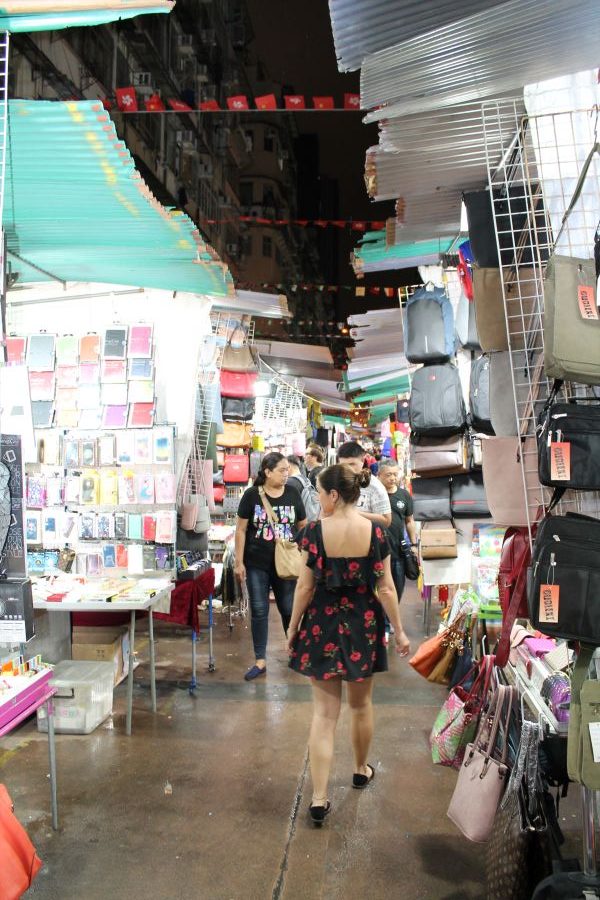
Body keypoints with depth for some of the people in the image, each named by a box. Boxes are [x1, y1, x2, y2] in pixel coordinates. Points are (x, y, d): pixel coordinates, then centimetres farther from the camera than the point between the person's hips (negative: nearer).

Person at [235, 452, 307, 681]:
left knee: (289, 609, 12)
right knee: (259, 611, 6)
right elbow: (241, 529, -4)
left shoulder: (293, 493, -2)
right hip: (257, 565, -1)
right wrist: (239, 562, -6)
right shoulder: (252, 495, -8)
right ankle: (260, 660, 19)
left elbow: (303, 527, 7)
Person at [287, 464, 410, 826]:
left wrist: (293, 628, 3)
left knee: (325, 711, 7)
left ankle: (319, 798, 7)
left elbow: (305, 587, -9)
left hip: (323, 625, -1)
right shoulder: (375, 532, -10)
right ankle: (362, 769, 43)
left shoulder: (315, 532, -13)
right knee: (361, 704, 22)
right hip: (363, 626, 2)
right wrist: (399, 631, 4)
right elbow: (386, 588, -7)